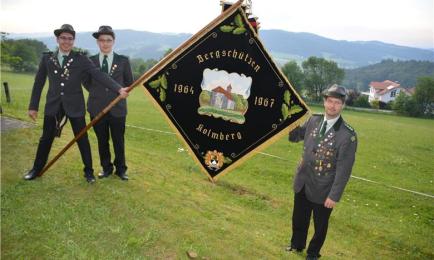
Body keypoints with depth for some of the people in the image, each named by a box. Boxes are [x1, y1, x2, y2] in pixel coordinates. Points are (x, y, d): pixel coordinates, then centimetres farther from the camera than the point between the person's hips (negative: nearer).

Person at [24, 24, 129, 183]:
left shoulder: (81, 59, -5)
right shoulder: (47, 58, 3)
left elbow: (99, 75, -16)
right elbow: (38, 83, 7)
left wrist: (119, 89, -29)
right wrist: (33, 106, 6)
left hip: (75, 106, -2)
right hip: (53, 105, 2)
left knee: (82, 140, 5)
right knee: (46, 139, 13)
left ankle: (88, 171, 20)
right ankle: (37, 169, 32)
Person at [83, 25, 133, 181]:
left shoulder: (123, 60, 0)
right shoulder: (90, 61, 3)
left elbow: (129, 82, 11)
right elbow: (86, 82, 16)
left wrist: (119, 93, 6)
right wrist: (97, 93, 7)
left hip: (117, 108, -1)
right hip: (97, 108, 1)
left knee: (119, 141, 7)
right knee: (102, 141, 11)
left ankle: (121, 169, 23)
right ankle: (106, 168, 27)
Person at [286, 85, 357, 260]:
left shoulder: (348, 134, -19)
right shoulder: (313, 120, -4)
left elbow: (344, 169, -17)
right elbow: (293, 137, 6)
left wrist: (334, 195, -15)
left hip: (323, 189, -4)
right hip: (302, 183, 4)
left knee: (320, 225, 19)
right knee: (298, 219, 23)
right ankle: (297, 245, 50)